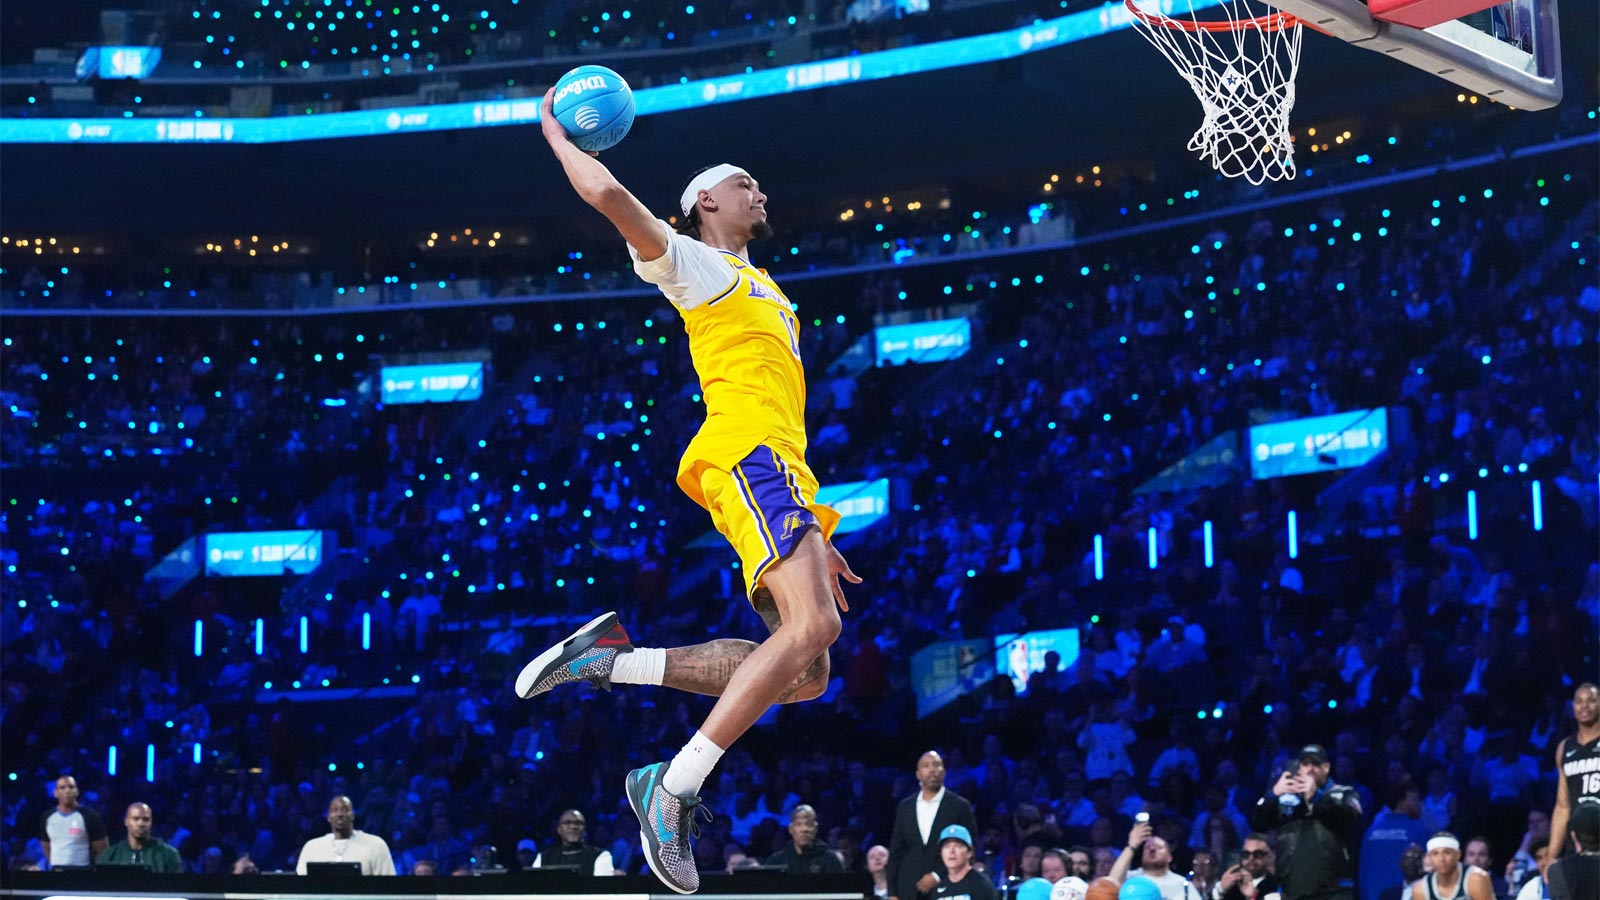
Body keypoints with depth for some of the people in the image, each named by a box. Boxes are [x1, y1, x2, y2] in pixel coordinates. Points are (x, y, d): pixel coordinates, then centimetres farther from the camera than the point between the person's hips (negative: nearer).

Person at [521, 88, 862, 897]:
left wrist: (814, 529, 28)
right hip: (746, 450, -9)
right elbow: (609, 196, -9)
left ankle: (614, 659, -1)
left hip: (777, 466, 9)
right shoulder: (696, 265, 7)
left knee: (805, 673, -3)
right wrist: (557, 135, 8)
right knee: (813, 625, -26)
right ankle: (675, 789, -26)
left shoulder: (756, 289, 33)